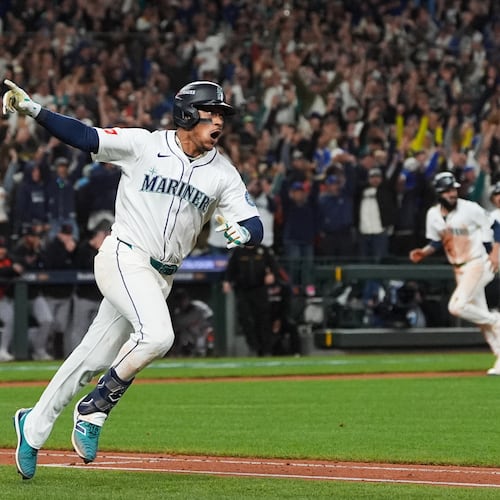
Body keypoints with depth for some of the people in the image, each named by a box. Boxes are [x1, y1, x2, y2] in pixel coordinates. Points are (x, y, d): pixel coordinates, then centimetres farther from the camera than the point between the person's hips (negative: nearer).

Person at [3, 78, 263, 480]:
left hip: (161, 277, 5)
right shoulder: (143, 145, -4)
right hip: (124, 259, -5)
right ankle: (96, 409, -7)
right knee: (156, 335, -28)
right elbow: (85, 137, -8)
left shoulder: (223, 173, 6)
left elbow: (255, 226, 2)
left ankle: (34, 427, 24)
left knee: (94, 360, 8)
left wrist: (243, 232, -23)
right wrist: (33, 110, -21)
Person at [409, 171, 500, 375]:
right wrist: (423, 252, -5)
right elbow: (436, 242, 14)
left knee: (457, 306, -21)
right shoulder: (433, 215, 1)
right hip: (459, 270, 6)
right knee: (479, 314, 7)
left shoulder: (470, 209, -14)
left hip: (478, 265, -6)